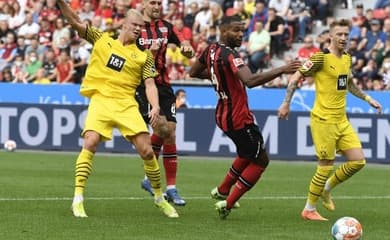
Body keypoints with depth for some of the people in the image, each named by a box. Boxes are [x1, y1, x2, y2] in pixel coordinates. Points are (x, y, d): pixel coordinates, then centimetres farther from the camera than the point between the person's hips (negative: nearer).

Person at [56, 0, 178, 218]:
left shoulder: (144, 55, 10)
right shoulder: (101, 39, 10)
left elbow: (150, 85, 5)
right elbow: (75, 21, 4)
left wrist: (155, 107, -13)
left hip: (126, 104, 1)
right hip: (100, 100, -1)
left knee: (147, 151, -6)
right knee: (90, 143, -22)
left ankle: (160, 198, 16)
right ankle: (78, 200, -16)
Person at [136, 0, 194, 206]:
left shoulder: (166, 27, 9)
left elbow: (184, 45, 9)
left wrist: (187, 48, -15)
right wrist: (149, 52, -24)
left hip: (163, 86, 5)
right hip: (142, 85, -5)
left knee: (170, 134, -1)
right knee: (161, 125, -21)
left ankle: (171, 188, 5)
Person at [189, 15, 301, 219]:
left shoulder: (211, 50, 3)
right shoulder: (229, 55, -25)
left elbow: (193, 72, 20)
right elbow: (250, 81, -40)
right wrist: (282, 70, -43)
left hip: (223, 115, 9)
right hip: (239, 118, -9)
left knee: (247, 155, 30)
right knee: (261, 160, 4)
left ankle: (222, 191, 37)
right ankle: (227, 203, 3)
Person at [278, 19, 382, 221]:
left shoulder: (347, 59, 12)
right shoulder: (321, 58, -12)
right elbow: (296, 77, -8)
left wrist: (368, 99, 24)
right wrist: (286, 104, -11)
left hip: (342, 120, 8)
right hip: (323, 120, -8)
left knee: (358, 161, 2)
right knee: (326, 165, -5)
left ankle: (326, 189, 24)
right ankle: (309, 210, 10)